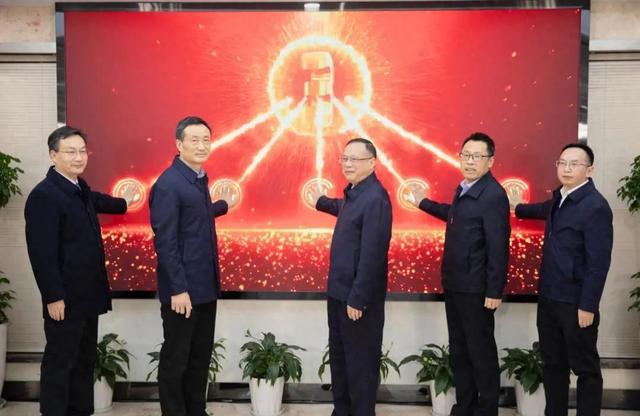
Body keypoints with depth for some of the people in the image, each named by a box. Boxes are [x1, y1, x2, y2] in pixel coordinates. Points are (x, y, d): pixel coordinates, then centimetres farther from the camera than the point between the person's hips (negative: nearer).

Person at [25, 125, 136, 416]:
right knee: (59, 364, 4)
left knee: (85, 360, 17)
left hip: (87, 295, 9)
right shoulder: (44, 195, -18)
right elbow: (41, 253, -21)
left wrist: (123, 203, 51)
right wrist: (53, 297, -21)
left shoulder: (79, 188, 9)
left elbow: (93, 201, 34)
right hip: (64, 299, -9)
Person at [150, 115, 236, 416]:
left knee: (201, 356, 18)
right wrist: (178, 289, -21)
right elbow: (164, 241, -19)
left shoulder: (199, 178, 9)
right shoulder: (169, 184, -17)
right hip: (183, 289, -8)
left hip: (205, 286, 9)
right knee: (175, 359, 8)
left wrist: (222, 206, 33)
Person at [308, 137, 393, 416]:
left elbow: (372, 255, -25)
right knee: (339, 357, 20)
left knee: (360, 363, 5)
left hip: (358, 297, -10)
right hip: (339, 292, 10)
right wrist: (321, 202, 47)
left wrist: (357, 299, -22)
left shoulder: (375, 198, -21)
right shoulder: (353, 193, 8)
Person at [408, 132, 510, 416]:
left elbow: (498, 247, -20)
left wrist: (494, 291, -20)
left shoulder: (493, 195, -18)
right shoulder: (464, 188, 9)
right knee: (458, 349, 17)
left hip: (476, 289, -9)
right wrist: (424, 203, 34)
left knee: (481, 351, 5)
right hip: (454, 284, 9)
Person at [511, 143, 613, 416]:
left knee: (585, 368, 7)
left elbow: (598, 263, -19)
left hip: (575, 303, -8)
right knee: (552, 363, 17)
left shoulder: (595, 206, -17)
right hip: (548, 298, 8)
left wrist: (587, 306, -19)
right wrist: (519, 207, 47)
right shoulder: (560, 198, 7)